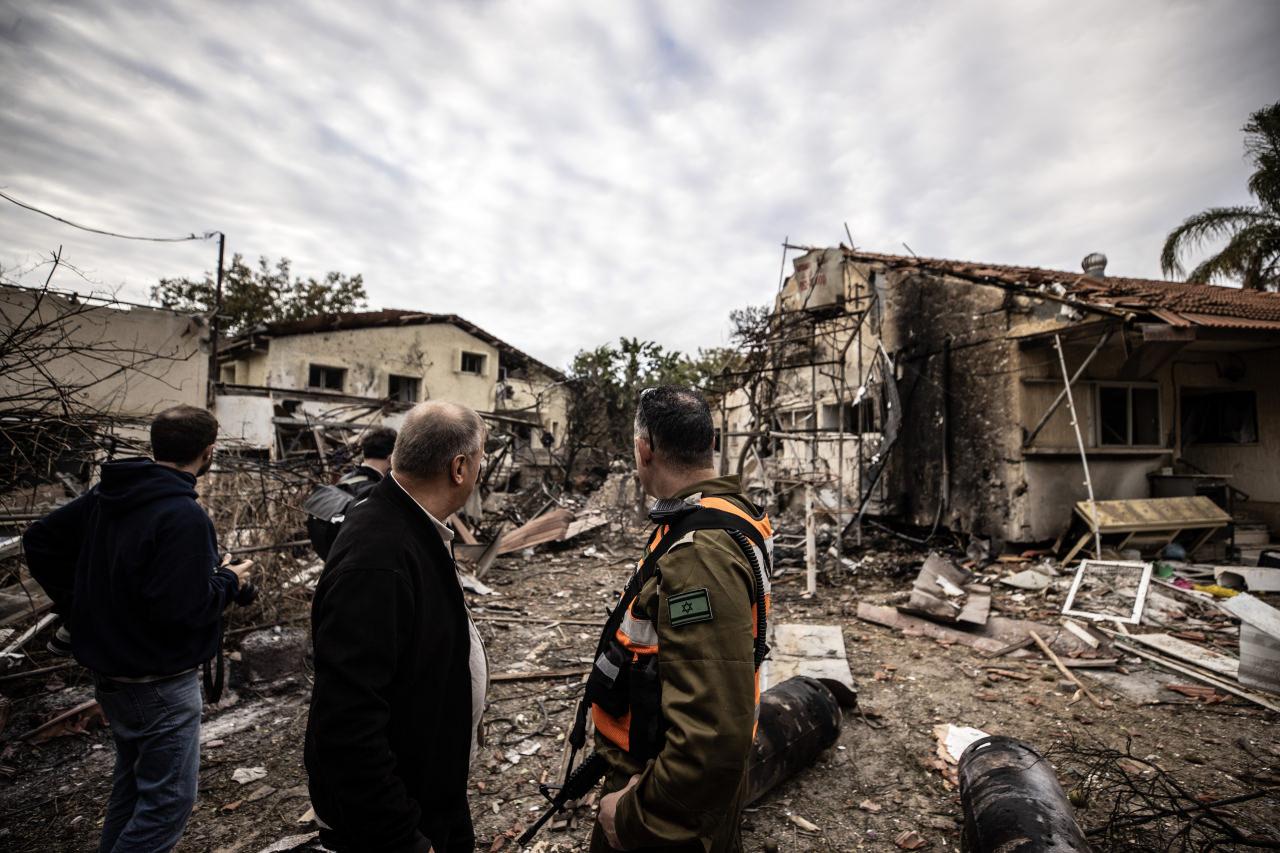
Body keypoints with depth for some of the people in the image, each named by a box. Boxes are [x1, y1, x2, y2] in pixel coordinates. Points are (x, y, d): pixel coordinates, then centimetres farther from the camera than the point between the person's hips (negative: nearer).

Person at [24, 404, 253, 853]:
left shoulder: (105, 494, -1)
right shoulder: (183, 516, -28)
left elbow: (39, 539, 11)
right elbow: (183, 610, -31)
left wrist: (83, 605, 14)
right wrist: (229, 581, -13)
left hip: (109, 673, 9)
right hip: (161, 683, -9)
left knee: (132, 779, 27)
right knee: (168, 799, 7)